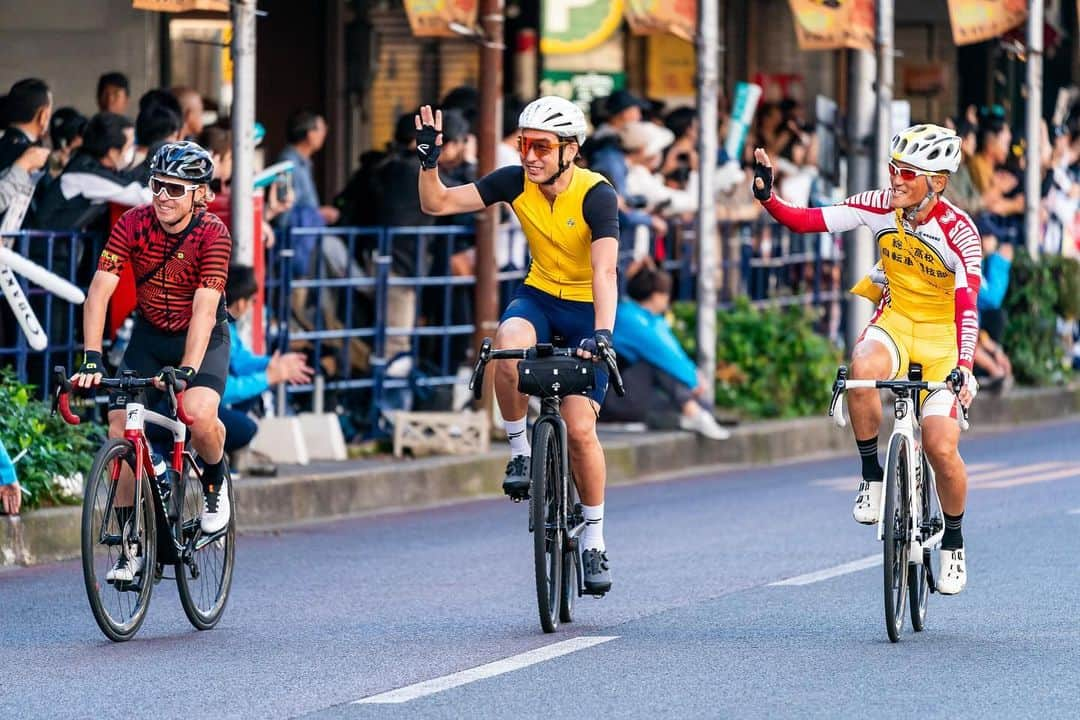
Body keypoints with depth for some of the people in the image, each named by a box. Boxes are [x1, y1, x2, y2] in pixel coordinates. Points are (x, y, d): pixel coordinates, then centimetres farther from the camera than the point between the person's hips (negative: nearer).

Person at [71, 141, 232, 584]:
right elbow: (99, 291, -21)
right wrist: (91, 361, -32)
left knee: (199, 414, -31)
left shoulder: (213, 235, -23)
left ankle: (215, 483, 3)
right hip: (149, 336, 3)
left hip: (202, 338, -3)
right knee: (120, 430, -11)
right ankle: (130, 546, 0)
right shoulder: (133, 225, -16)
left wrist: (187, 371, -41)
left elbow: (204, 309, -30)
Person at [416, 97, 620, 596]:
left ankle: (594, 540, 7)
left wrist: (601, 334, -48)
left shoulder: (596, 195, -23)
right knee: (508, 342, -35)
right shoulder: (515, 183, -11)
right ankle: (519, 448, -14)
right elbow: (437, 204, -9)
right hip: (539, 296, 3)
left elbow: (604, 271, -34)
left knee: (579, 429, -11)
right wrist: (429, 162, -28)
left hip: (587, 309, -3)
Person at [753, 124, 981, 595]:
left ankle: (953, 543, 13)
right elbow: (805, 221, -12)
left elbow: (967, 305, -31)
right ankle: (872, 476, -15)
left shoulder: (958, 232, -22)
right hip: (895, 322, 3)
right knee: (863, 369, -35)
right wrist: (767, 198, -32)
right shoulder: (880, 207, -12)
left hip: (942, 335, -3)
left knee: (941, 449, -13)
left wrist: (965, 367, -45)